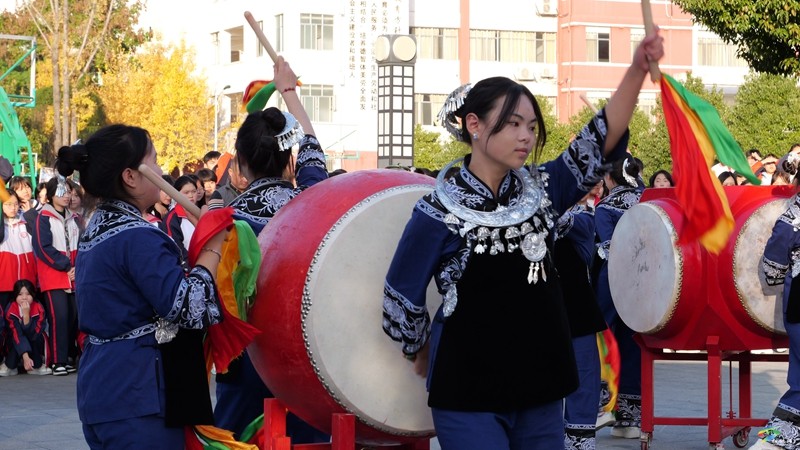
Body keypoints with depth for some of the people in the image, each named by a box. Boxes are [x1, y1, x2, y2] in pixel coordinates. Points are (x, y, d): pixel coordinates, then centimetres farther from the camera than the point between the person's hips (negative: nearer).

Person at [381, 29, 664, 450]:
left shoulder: (540, 190, 3)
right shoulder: (439, 213, -10)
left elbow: (602, 140, -7)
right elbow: (401, 298, -1)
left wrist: (637, 70, -19)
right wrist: (423, 354, 12)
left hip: (541, 386, 5)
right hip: (468, 397, -5)